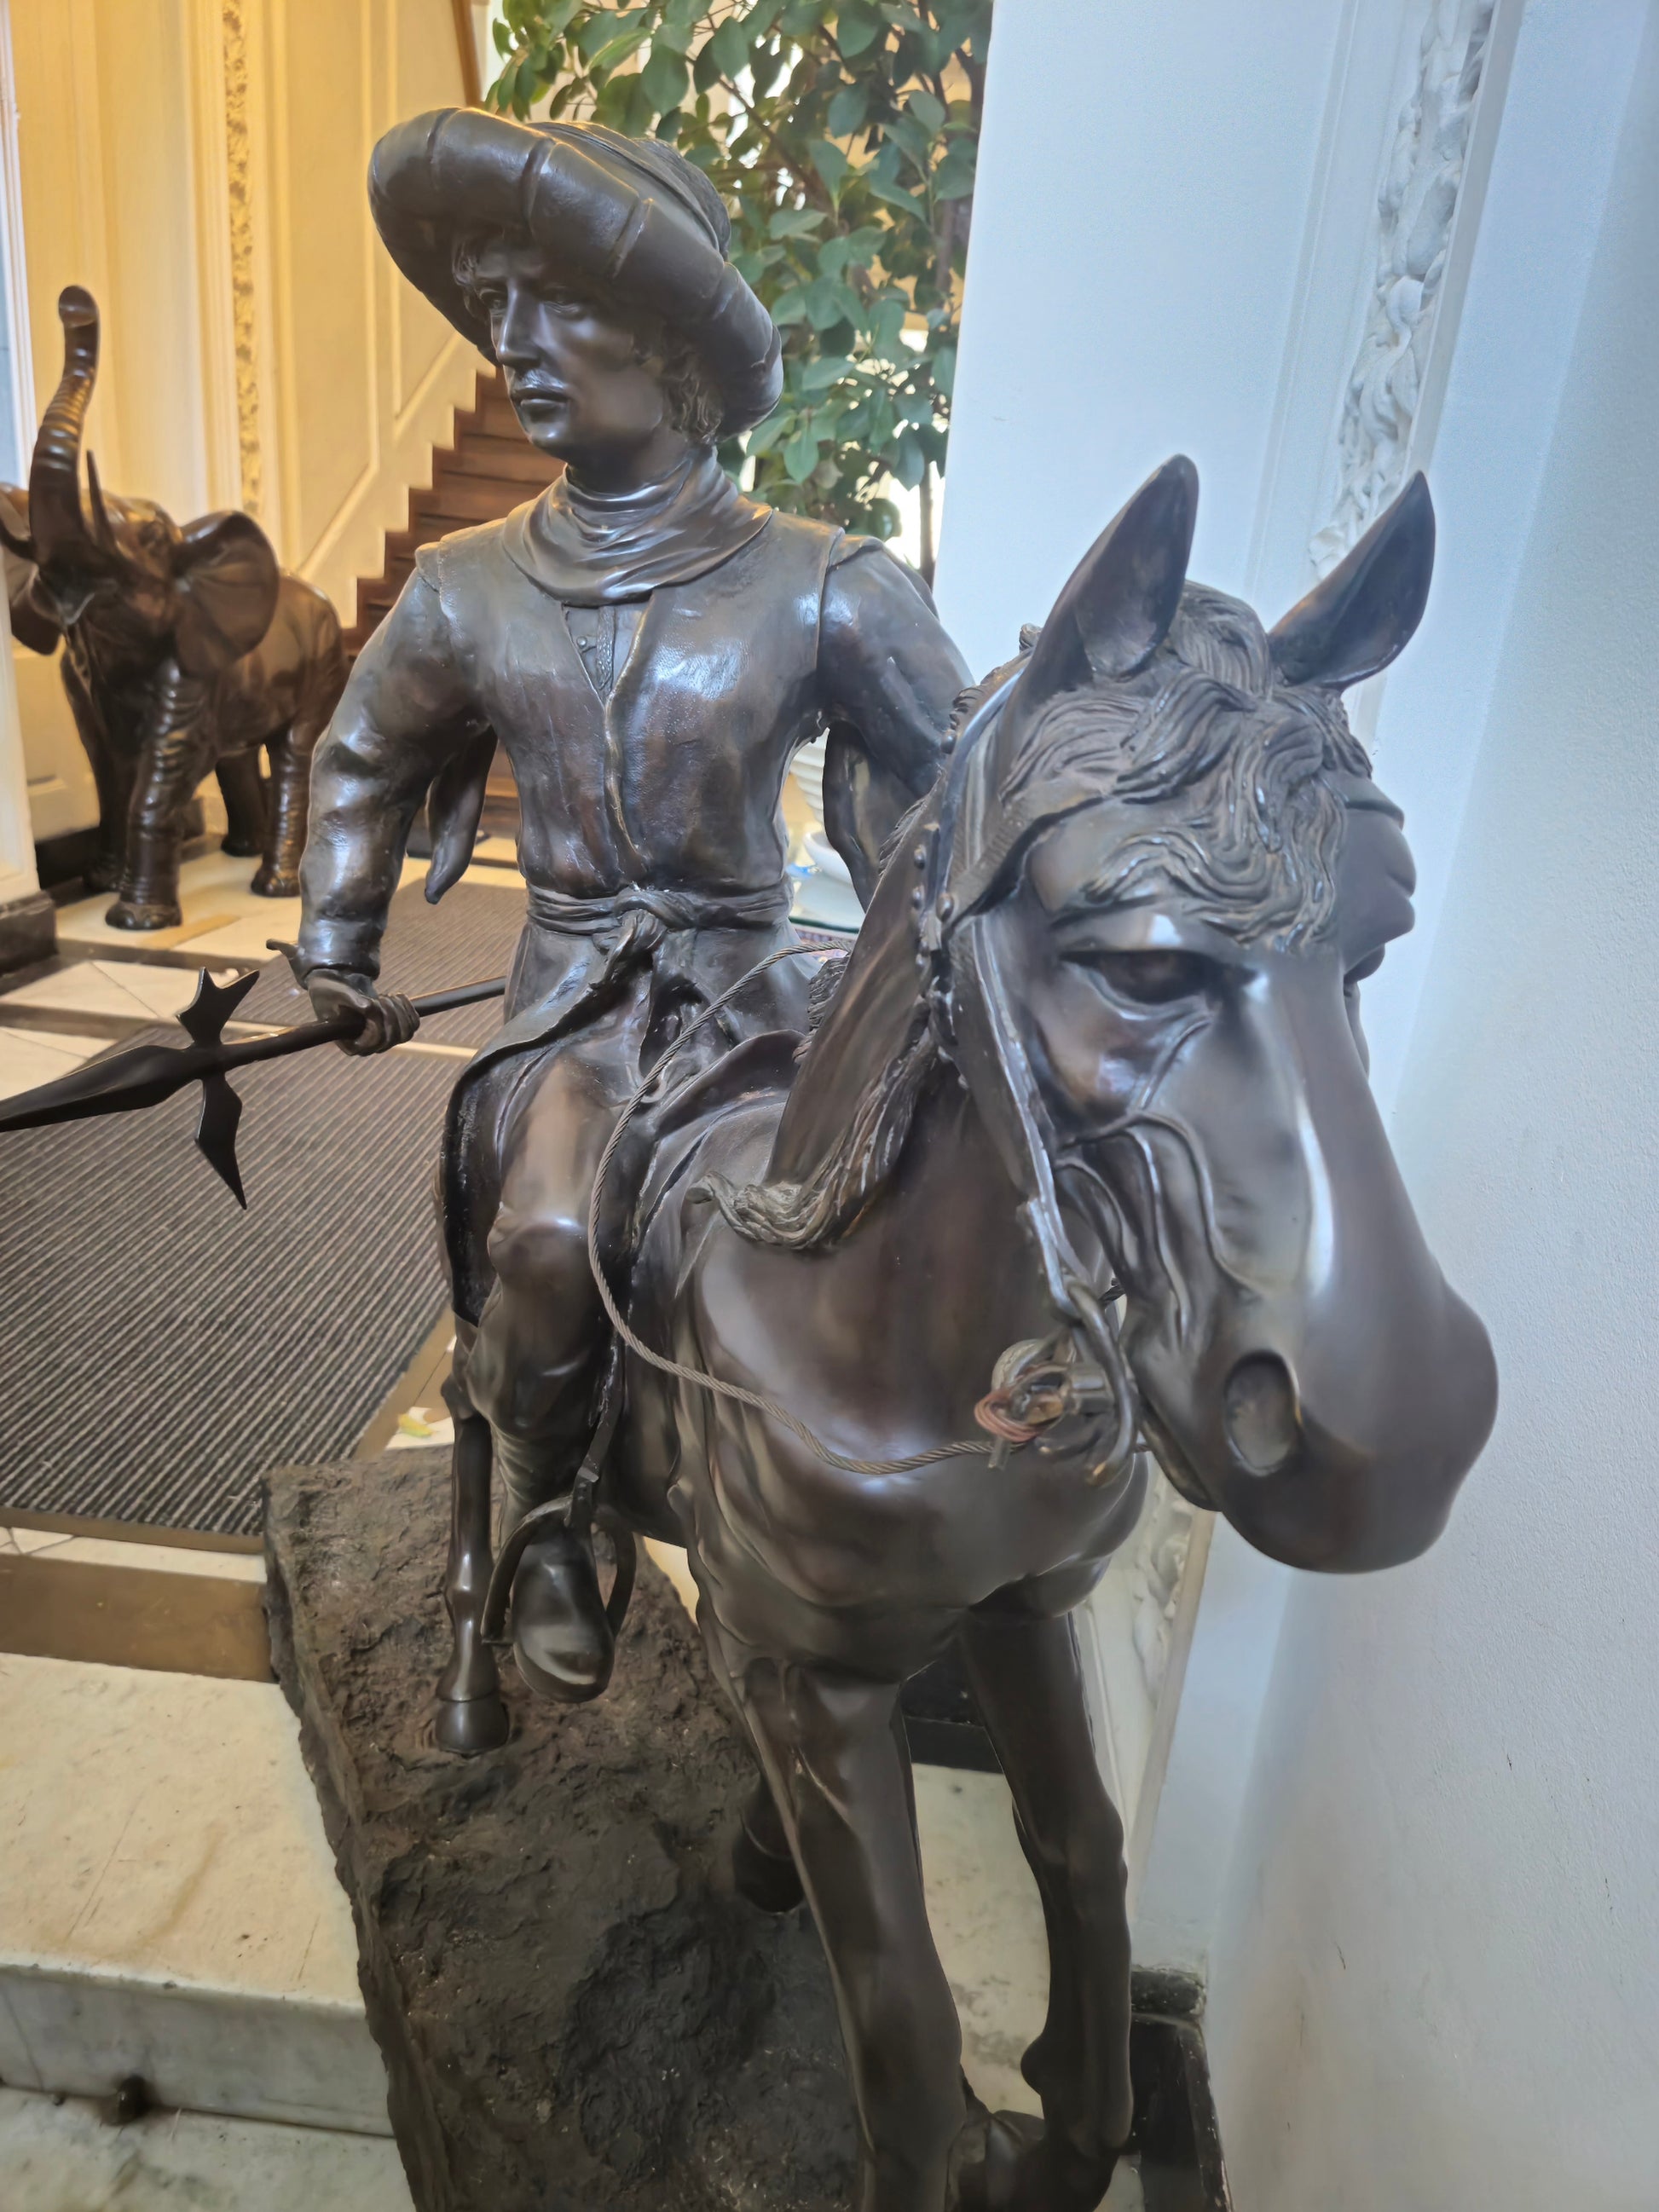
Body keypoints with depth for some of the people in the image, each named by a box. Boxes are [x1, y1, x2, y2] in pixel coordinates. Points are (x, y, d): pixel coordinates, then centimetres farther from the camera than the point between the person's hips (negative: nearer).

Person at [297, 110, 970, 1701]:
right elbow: (361, 762, 20)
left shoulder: (822, 591, -6)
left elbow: (960, 776, 6)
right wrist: (338, 959, 20)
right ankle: (542, 1525, 2)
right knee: (550, 1241, -27)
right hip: (571, 1001, 1)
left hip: (746, 989, 0)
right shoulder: (466, 592, 2)